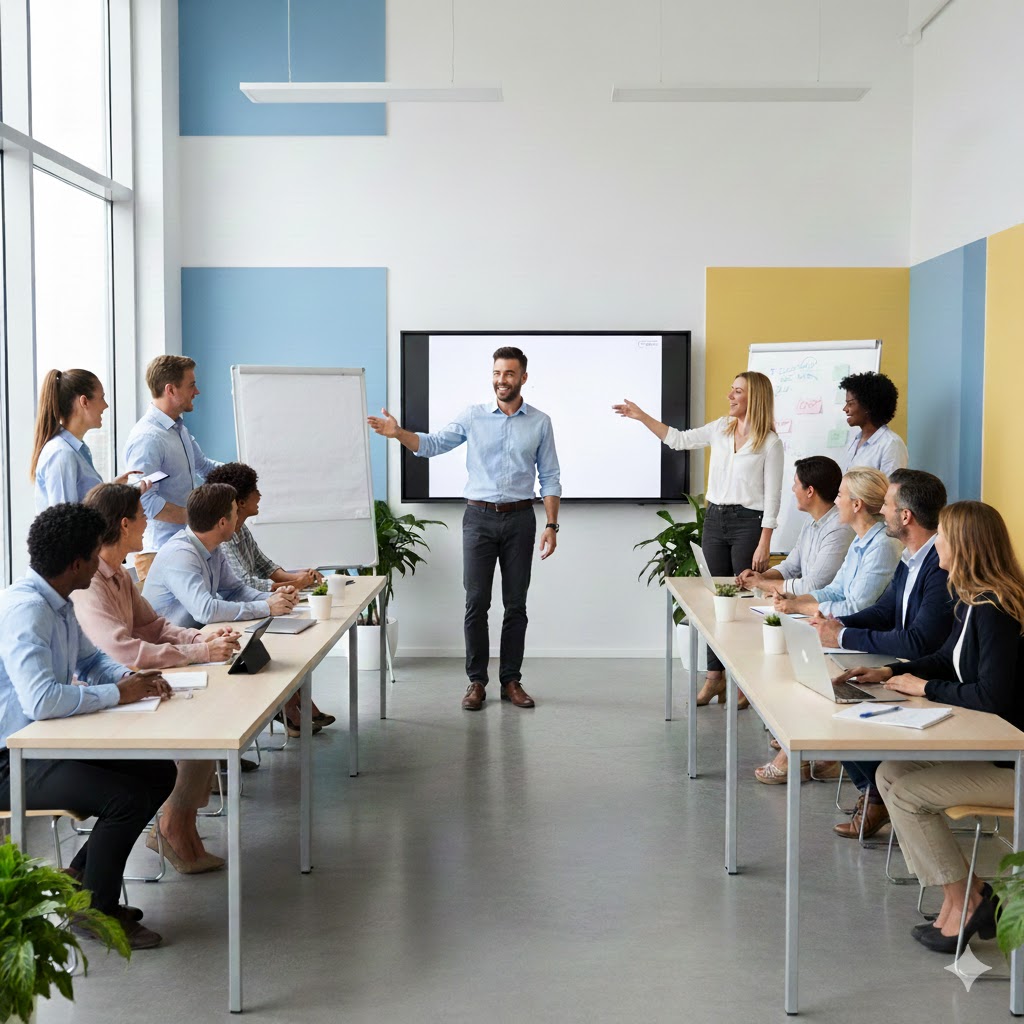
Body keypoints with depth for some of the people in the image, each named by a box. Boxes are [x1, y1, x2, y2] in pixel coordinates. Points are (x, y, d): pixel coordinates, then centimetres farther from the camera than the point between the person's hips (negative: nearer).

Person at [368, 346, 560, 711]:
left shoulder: (540, 423, 3)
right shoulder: (472, 416, 4)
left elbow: (550, 479, 4)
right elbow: (432, 444, 2)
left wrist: (551, 525, -4)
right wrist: (398, 433, -16)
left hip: (520, 519, 0)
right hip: (479, 517, 0)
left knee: (515, 605, 5)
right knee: (476, 603, 0)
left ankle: (511, 681, 14)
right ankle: (476, 681, 9)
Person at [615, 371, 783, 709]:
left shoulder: (770, 443, -9)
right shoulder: (721, 428, 8)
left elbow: (772, 497, -10)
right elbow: (679, 439, 16)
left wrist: (764, 545, -14)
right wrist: (642, 417, 9)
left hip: (748, 523, -6)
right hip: (715, 519, 6)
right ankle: (715, 676, 16)